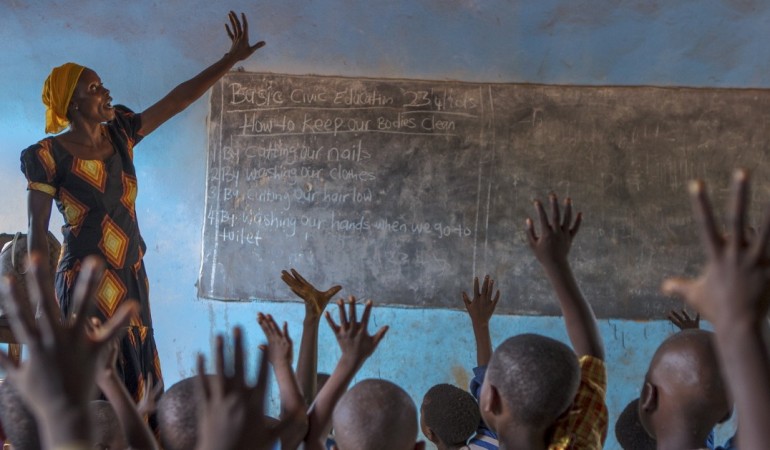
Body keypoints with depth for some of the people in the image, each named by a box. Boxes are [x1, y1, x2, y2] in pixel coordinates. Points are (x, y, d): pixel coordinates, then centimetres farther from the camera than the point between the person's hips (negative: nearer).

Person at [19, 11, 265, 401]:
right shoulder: (50, 155, -11)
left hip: (131, 280, 7)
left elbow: (180, 98, 7)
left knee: (136, 382, 11)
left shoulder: (120, 134, 5)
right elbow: (37, 233, -9)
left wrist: (232, 58, 4)